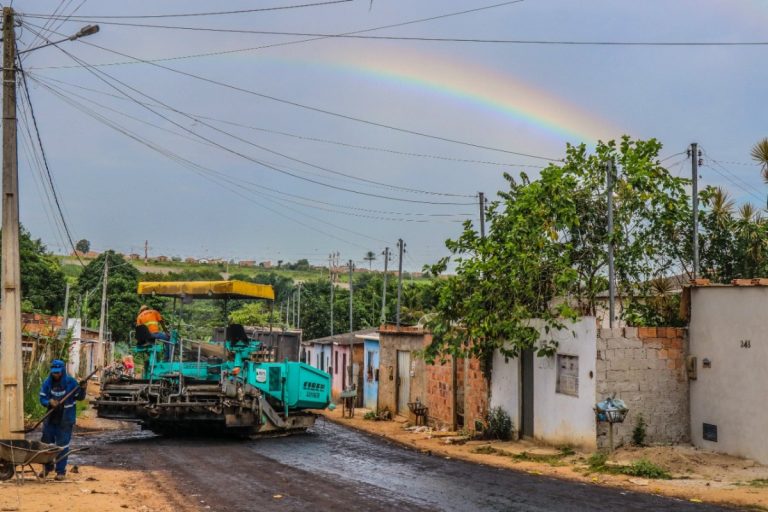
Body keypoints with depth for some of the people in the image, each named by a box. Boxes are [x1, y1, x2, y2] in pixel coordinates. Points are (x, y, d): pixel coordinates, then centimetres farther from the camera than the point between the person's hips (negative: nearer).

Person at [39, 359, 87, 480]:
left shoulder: (71, 382, -10)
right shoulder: (48, 382, -3)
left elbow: (80, 398, -2)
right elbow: (42, 398, -1)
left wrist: (82, 389, -23)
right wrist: (49, 402, -22)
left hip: (65, 420, -4)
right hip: (50, 418, 4)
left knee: (62, 445, -1)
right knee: (46, 443, 14)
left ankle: (61, 471, 9)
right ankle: (48, 466, 34)